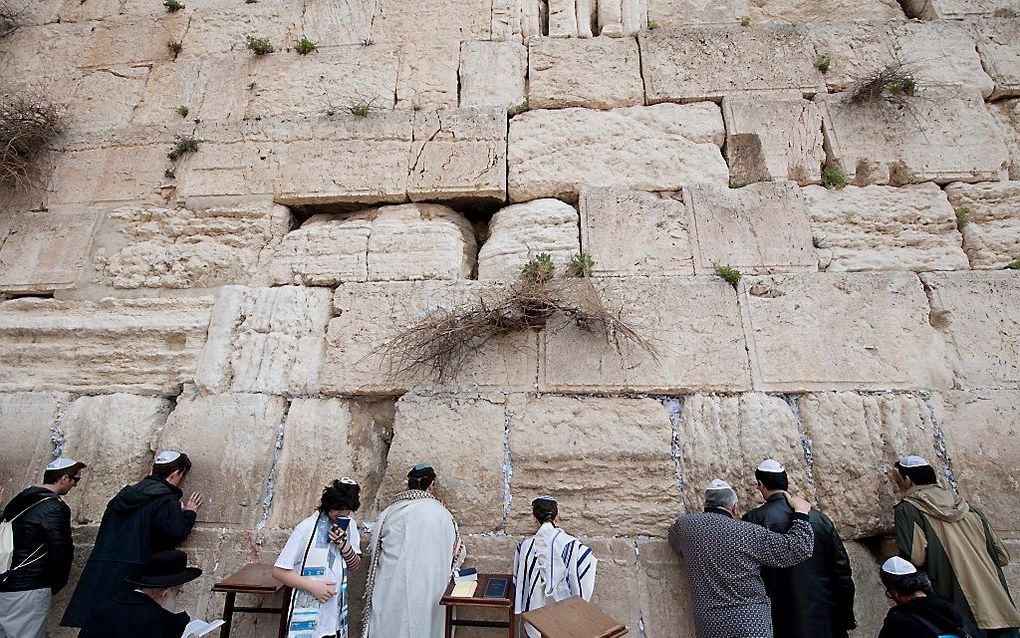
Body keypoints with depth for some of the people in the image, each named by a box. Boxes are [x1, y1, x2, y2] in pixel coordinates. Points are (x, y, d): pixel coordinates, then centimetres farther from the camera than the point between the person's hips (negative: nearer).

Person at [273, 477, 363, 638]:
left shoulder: (349, 525, -4)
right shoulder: (307, 528, -19)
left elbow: (354, 565, 2)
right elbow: (278, 571, -13)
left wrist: (344, 543, -16)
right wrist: (313, 586, -20)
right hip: (308, 612, -4)